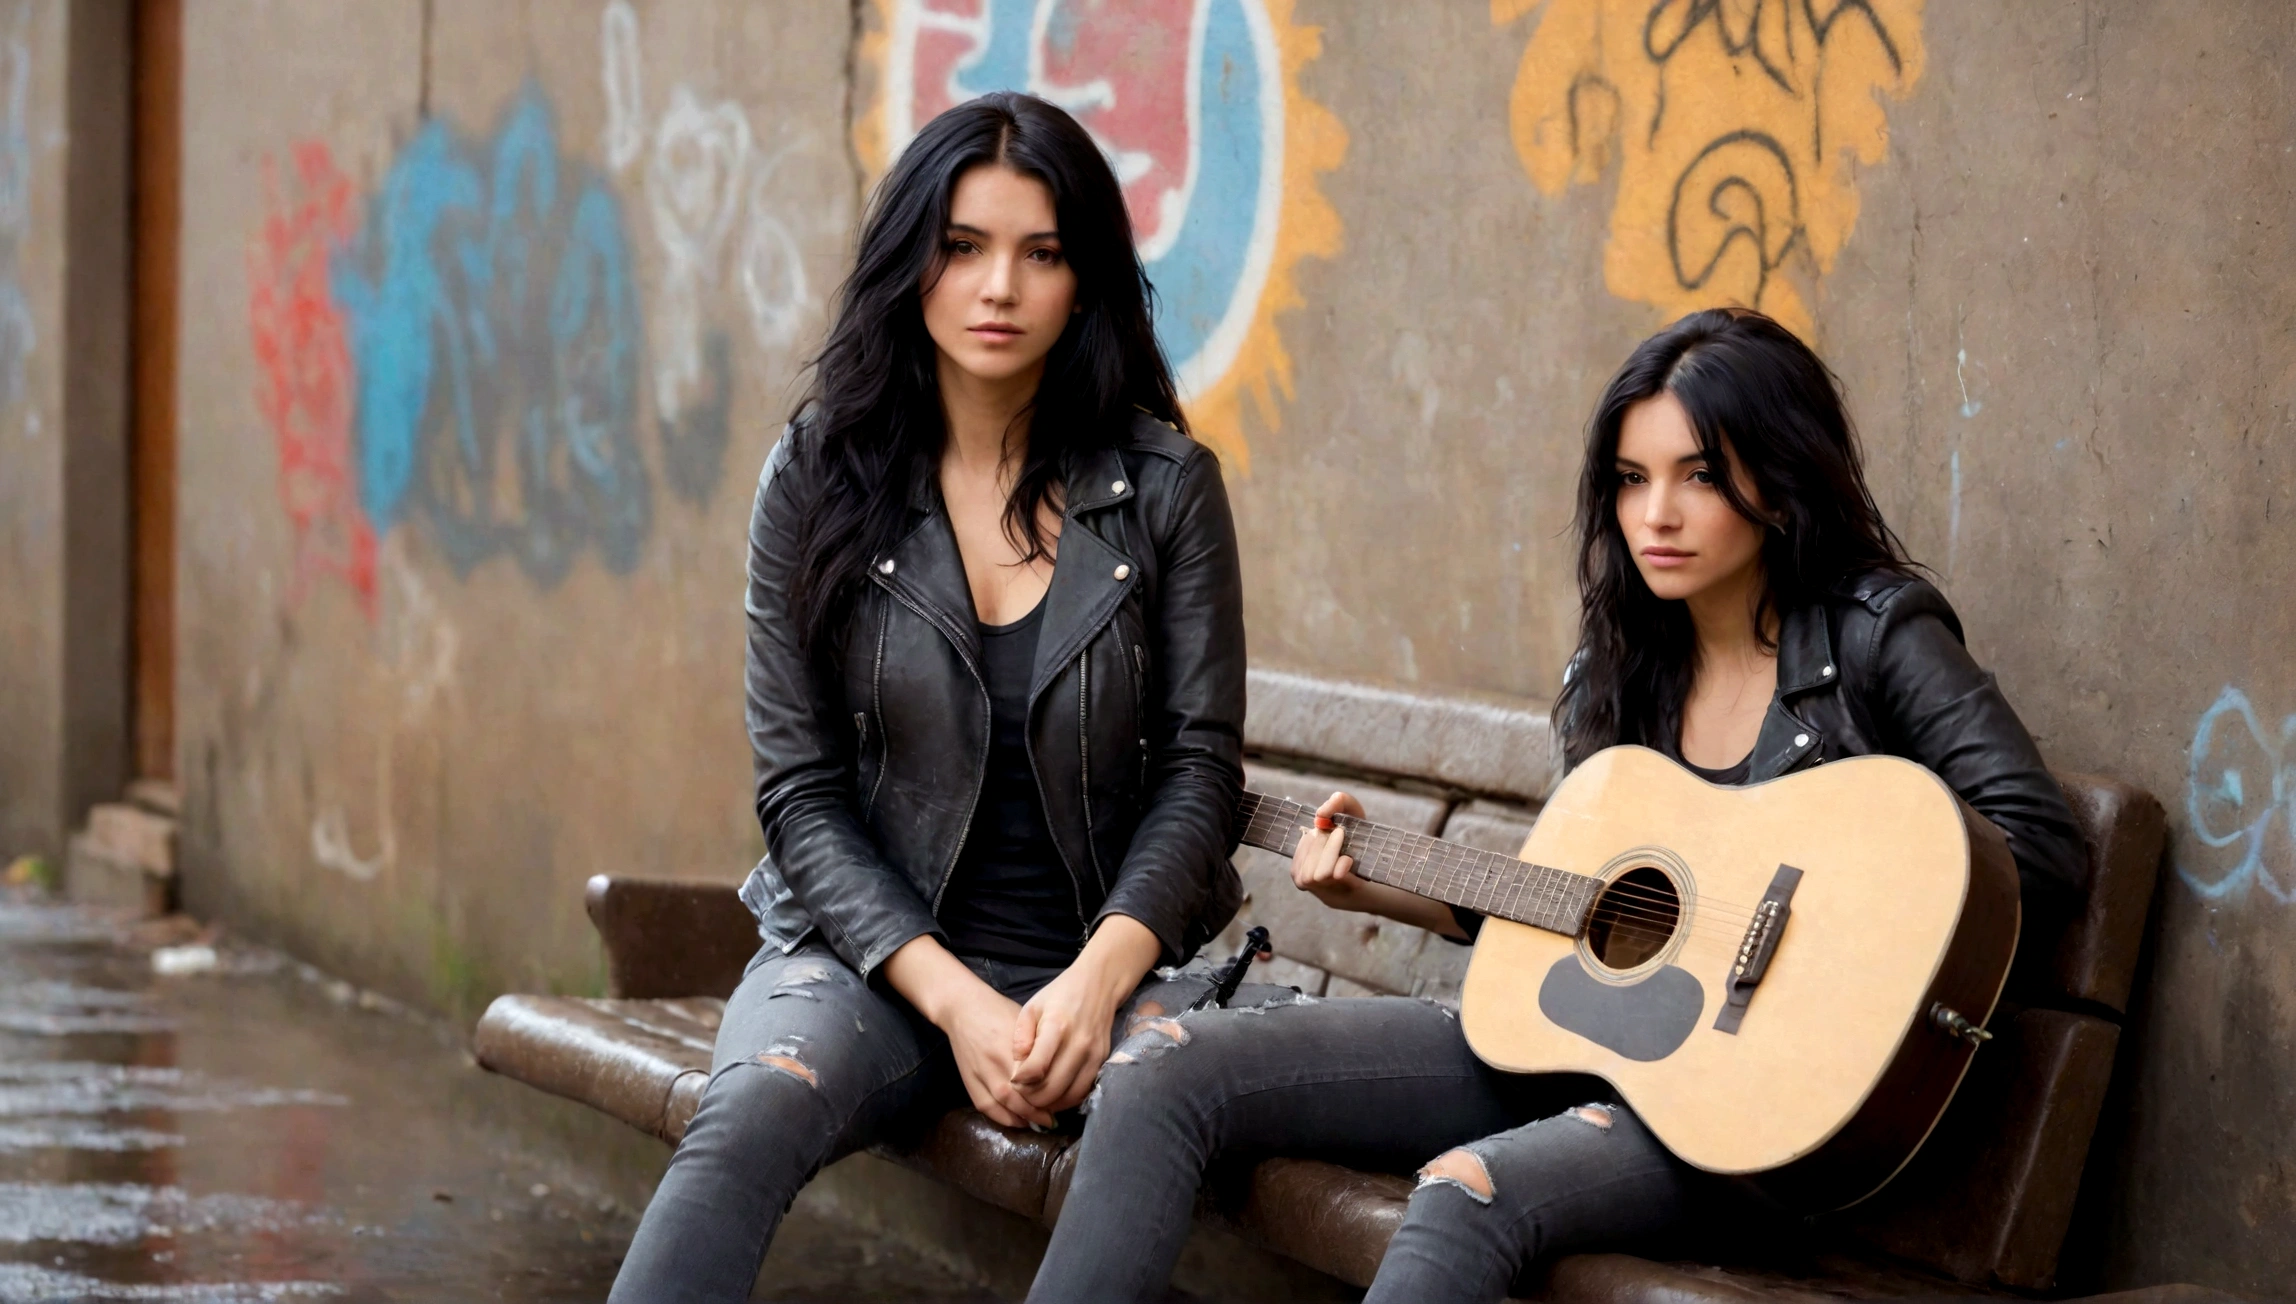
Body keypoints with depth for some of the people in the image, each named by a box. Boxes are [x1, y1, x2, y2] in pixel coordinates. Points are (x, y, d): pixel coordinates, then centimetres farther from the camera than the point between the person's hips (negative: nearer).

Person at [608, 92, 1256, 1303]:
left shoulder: (1164, 486, 3)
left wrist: (1096, 979, -18)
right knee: (751, 1114, -33)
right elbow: (800, 792, 0)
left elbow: (1199, 769, 0)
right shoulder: (817, 477, 2)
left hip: (1102, 961, 0)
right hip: (874, 953, 0)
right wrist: (956, 1002, -14)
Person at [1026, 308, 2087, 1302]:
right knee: (1164, 1071, -6)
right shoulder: (1613, 672, 12)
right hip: (1566, 1041, 7)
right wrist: (1382, 890, 9)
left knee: (1465, 1193, -38)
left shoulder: (1873, 633, -5)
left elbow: (2044, 847, -15)